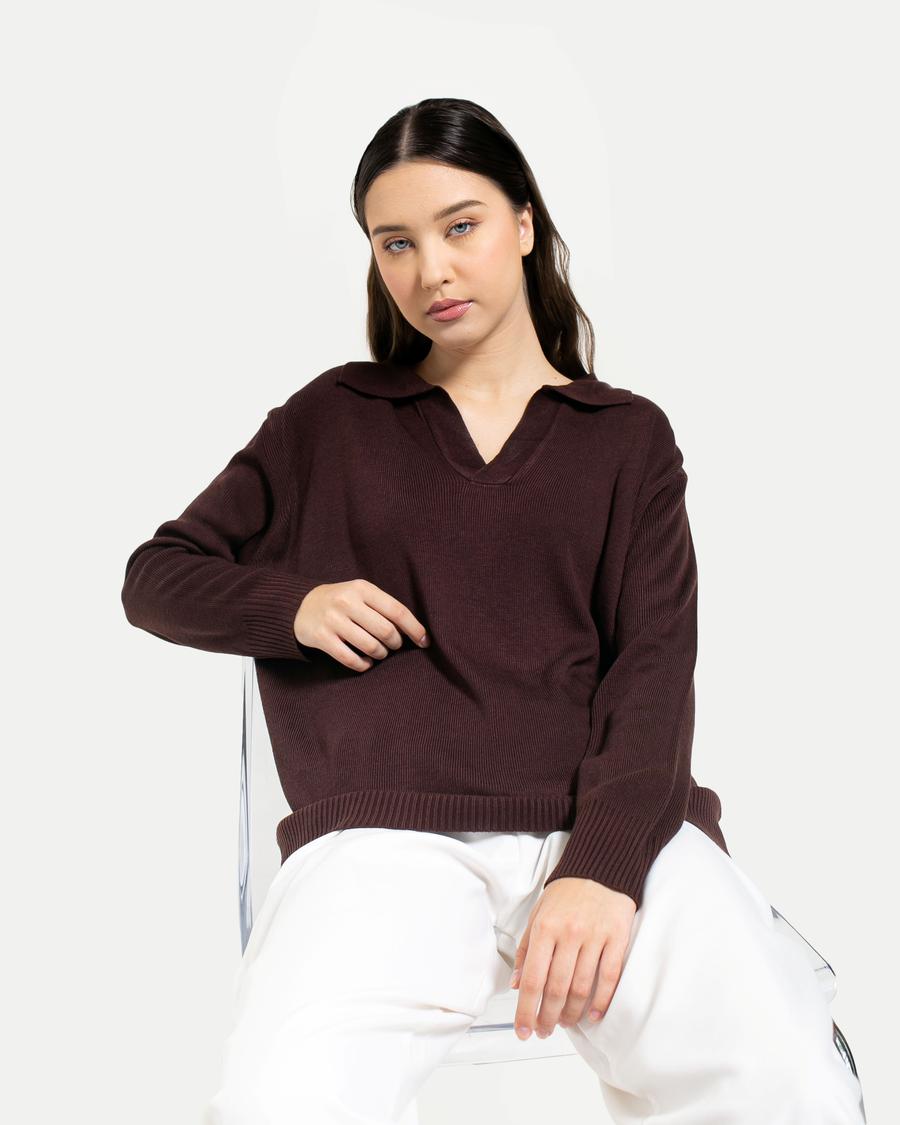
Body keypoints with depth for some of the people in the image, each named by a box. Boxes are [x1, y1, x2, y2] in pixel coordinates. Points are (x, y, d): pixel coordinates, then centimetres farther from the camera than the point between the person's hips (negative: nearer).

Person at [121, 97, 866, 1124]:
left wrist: (605, 867, -12)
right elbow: (156, 577, 23)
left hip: (610, 820, 1)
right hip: (389, 827, 0)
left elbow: (654, 667, 6)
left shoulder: (629, 436, 17)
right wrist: (295, 605, 2)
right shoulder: (334, 420, 19)